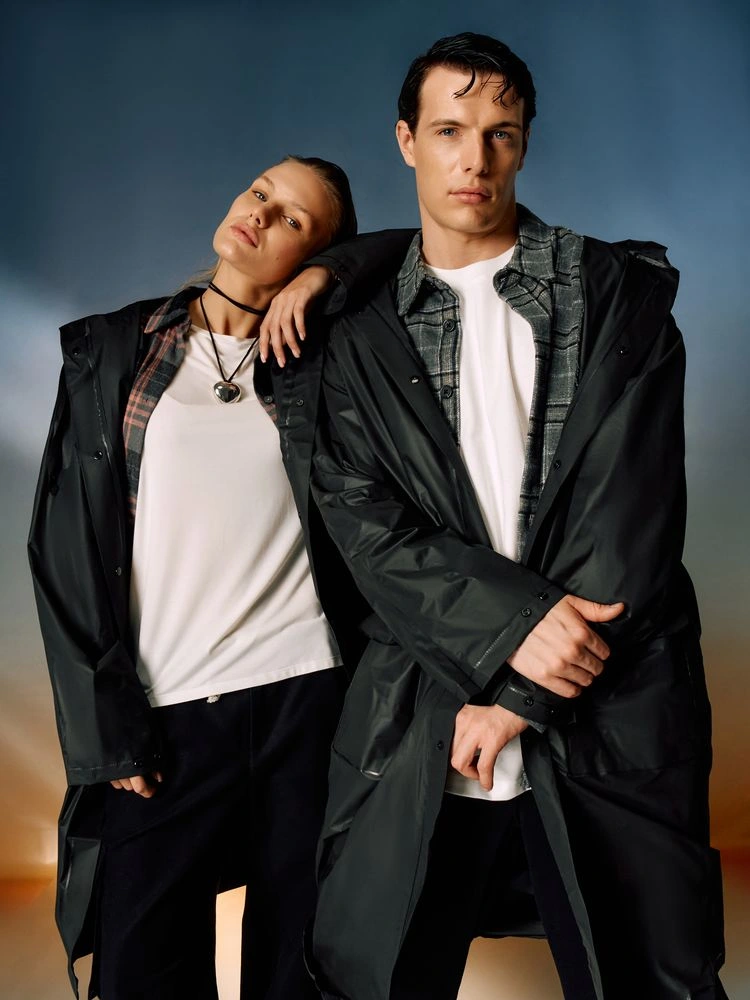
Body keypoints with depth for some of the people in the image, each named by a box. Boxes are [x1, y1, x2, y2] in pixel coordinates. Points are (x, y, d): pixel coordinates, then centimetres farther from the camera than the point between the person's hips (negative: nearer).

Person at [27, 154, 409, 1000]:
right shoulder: (111, 351, 5)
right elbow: (67, 545, 2)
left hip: (308, 693, 0)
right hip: (166, 712, 0)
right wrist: (108, 730, -3)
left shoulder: (322, 354, 5)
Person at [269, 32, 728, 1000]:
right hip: (417, 739, 1)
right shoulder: (360, 334, 9)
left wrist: (522, 698, -9)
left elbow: (632, 510, -4)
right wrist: (510, 626, -17)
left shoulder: (620, 293, 5)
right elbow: (364, 519, -2)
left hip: (608, 729, 0)